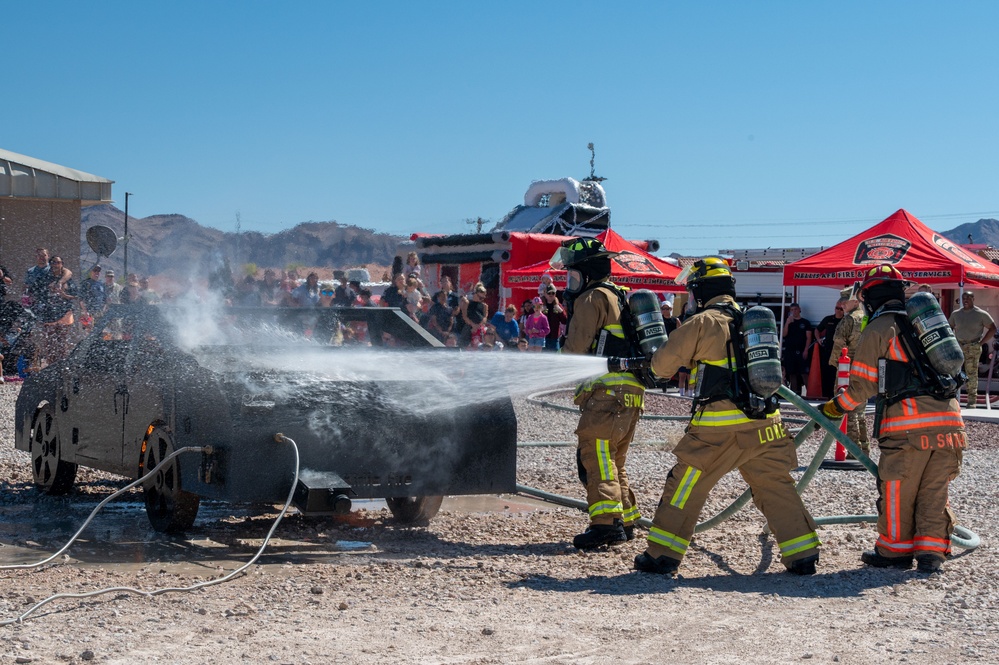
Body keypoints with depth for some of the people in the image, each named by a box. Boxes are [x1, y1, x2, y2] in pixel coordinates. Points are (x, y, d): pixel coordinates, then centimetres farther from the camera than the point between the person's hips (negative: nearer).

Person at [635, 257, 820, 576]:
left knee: (685, 487, 5)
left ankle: (662, 556, 7)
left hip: (720, 427, -5)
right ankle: (804, 557, 11)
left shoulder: (701, 323, -6)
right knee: (777, 489, 12)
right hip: (765, 425, 5)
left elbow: (663, 364, -3)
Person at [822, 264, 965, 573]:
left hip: (908, 424, -6)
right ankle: (930, 553, 11)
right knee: (935, 491, 13)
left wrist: (834, 407, 16)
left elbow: (862, 387, 0)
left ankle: (895, 550, 17)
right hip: (950, 420, 6)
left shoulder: (878, 329, 1)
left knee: (897, 490, 9)